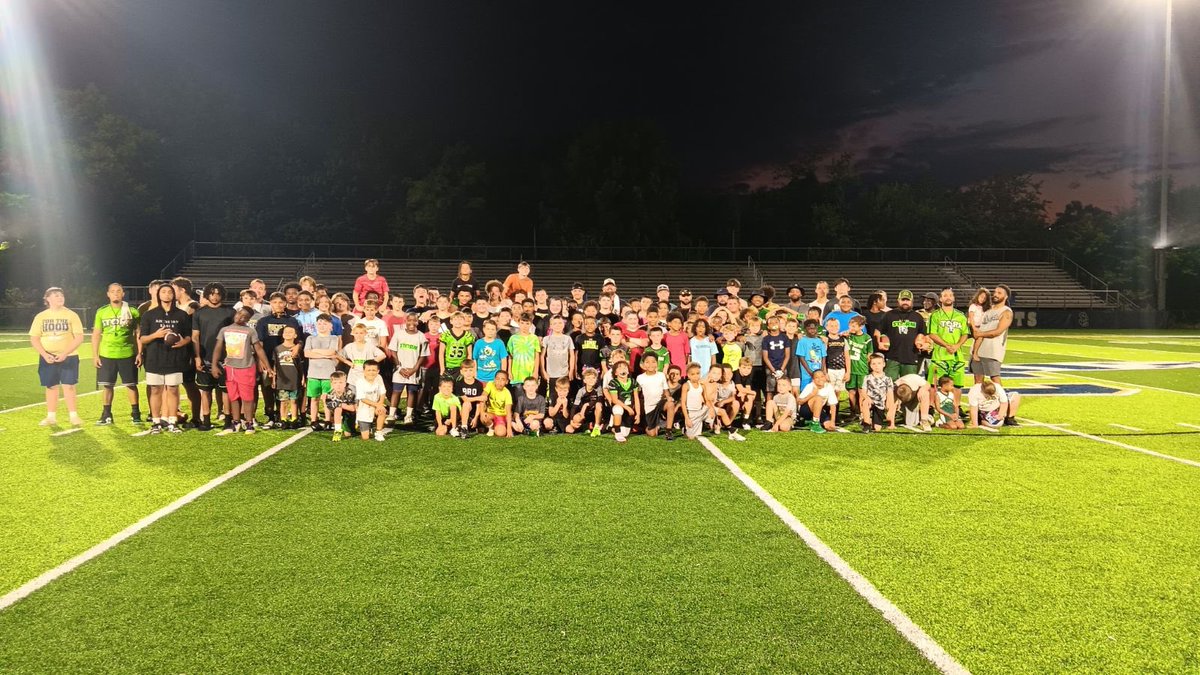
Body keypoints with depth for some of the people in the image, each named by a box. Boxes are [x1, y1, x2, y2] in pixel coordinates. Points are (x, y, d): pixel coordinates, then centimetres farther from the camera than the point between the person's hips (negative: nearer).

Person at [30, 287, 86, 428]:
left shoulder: (71, 315, -2)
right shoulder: (41, 316, 4)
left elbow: (79, 337, -7)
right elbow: (34, 338, 3)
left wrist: (65, 353, -17)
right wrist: (45, 354, -12)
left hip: (68, 357, -2)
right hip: (47, 358, 2)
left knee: (68, 386, -5)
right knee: (51, 387, 8)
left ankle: (73, 416, 2)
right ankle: (51, 417, 16)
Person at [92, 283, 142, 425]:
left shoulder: (132, 311, -1)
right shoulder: (101, 312, 5)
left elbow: (138, 334, 1)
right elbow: (96, 335, 9)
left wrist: (139, 353, -4)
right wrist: (95, 355, 3)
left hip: (127, 355, -2)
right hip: (106, 355, 2)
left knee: (131, 385, 2)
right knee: (107, 385, 8)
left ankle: (135, 414, 12)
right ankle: (107, 415, 18)